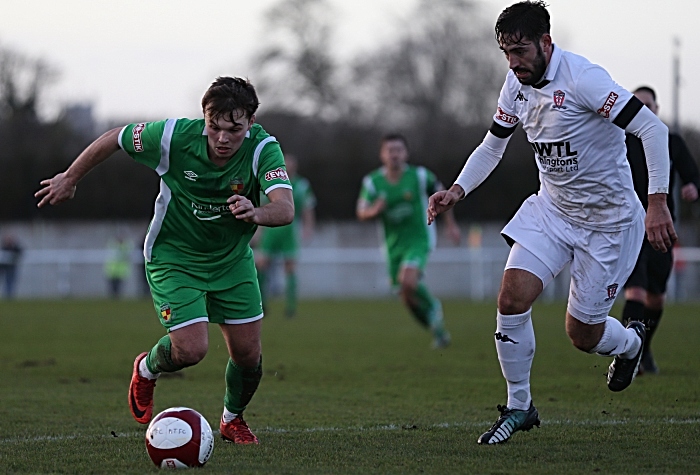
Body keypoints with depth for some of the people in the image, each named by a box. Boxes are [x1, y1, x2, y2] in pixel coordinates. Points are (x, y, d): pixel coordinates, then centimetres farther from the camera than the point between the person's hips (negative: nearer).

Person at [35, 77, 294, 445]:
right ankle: (147, 369, 23)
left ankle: (233, 419, 34)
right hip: (173, 258, -2)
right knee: (191, 349, -14)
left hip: (232, 259, 2)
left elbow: (285, 209, -38)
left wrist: (257, 213, -61)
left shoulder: (263, 149, -25)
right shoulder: (175, 136, -26)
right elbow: (114, 139, -9)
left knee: (247, 352, 2)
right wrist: (69, 179, 3)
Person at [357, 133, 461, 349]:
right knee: (408, 298, 6)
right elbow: (361, 213, -4)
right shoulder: (372, 182, -6)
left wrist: (451, 224, 6)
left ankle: (432, 307, 0)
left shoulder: (419, 175, -10)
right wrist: (374, 210, -27)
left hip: (418, 240, -4)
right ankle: (438, 330, 27)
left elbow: (441, 194, 5)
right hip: (393, 244, 4)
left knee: (408, 281, -29)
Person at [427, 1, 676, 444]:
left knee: (582, 333, 3)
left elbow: (653, 128, -26)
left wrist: (658, 202, -32)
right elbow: (493, 145, 13)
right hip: (552, 208, 6)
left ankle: (630, 341, 40)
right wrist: (457, 190, -3)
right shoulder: (517, 84, -2)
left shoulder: (583, 78, -25)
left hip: (608, 219, -6)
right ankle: (519, 407, 5)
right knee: (512, 299, -13)